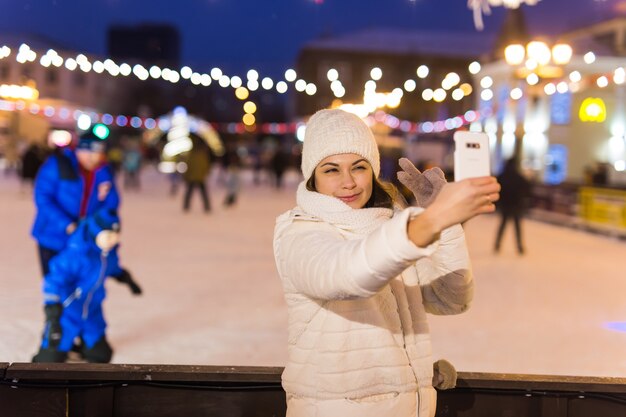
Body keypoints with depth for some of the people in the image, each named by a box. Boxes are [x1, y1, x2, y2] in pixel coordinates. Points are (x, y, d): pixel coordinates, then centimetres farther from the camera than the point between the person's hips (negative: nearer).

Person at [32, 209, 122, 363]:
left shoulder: (109, 249, -10)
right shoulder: (76, 253, -32)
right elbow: (54, 282, -35)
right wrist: (53, 318, -41)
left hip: (92, 314, 6)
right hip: (66, 311, -6)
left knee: (102, 356, 14)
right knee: (51, 361, -7)